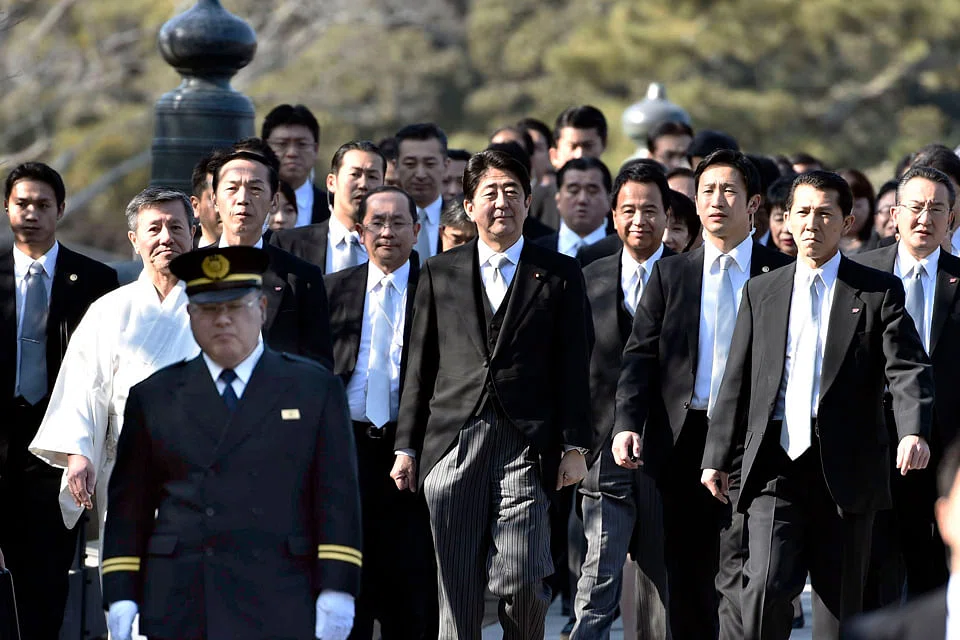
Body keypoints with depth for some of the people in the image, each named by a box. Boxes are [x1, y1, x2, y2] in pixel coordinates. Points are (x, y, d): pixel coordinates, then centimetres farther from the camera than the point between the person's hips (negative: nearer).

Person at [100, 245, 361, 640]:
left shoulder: (314, 389, 10)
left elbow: (337, 499, 5)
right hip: (180, 608, 1)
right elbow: (129, 505, 12)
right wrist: (121, 594, 3)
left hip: (278, 606, -1)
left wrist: (336, 589, -5)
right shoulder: (154, 397, 14)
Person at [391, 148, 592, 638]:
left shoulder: (559, 275, 9)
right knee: (457, 585, 1)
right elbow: (419, 368, 12)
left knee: (522, 582, -10)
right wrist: (407, 447, 7)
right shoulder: (438, 274, 13)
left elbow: (574, 368, 5)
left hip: (526, 447, -2)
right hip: (452, 445, 2)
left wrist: (574, 446, -2)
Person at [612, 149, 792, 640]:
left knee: (742, 573, -10)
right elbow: (640, 356, 4)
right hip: (682, 439, 3)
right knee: (687, 578, 7)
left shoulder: (780, 275, 5)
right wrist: (627, 424, -10)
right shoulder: (669, 275, 11)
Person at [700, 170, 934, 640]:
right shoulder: (761, 293, 13)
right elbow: (737, 382, 15)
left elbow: (908, 369, -7)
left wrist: (913, 432, -25)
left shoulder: (879, 292, 4)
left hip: (847, 472, -1)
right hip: (776, 466, 1)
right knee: (766, 588, -14)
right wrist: (718, 457, 11)